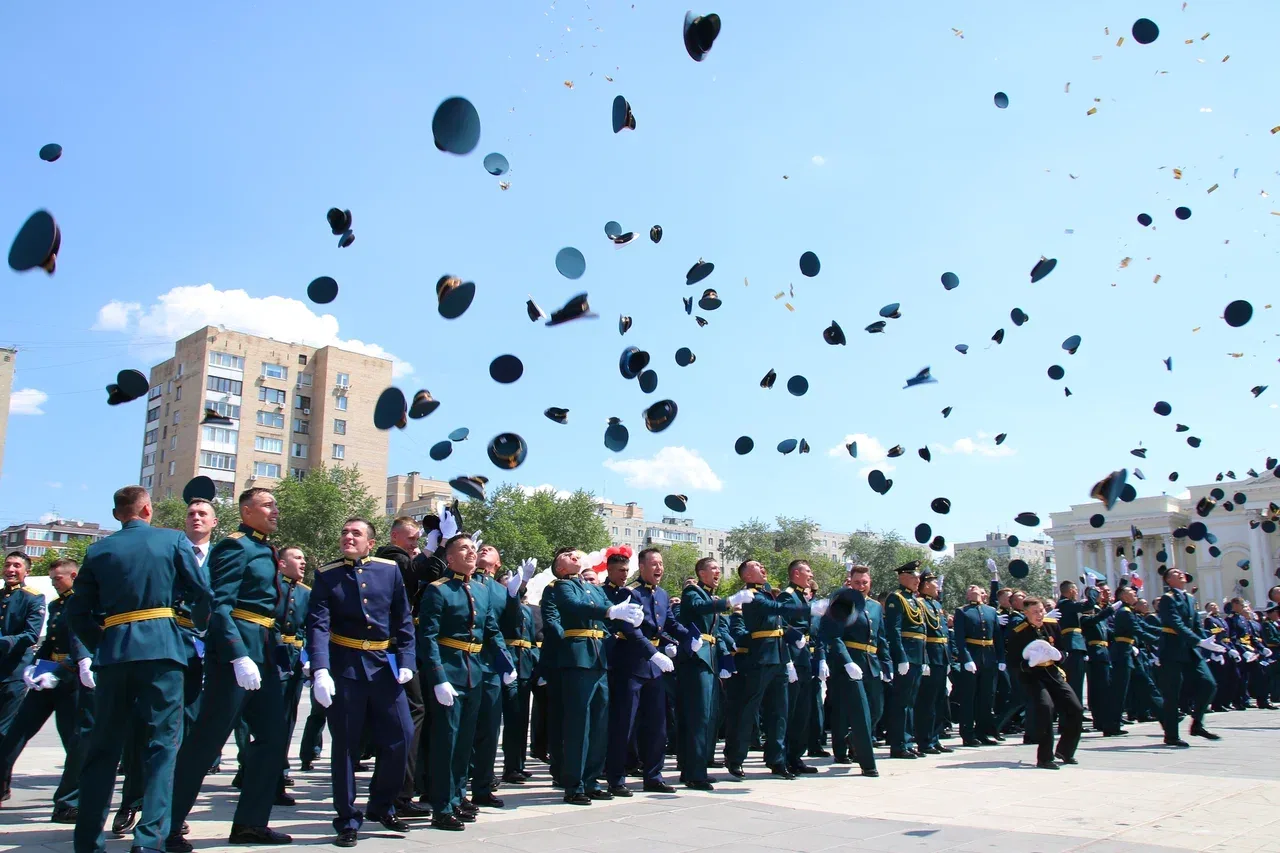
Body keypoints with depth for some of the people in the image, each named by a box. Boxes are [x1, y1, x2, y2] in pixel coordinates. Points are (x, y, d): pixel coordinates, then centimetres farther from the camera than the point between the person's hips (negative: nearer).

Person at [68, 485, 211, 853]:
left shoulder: (98, 551, 12)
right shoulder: (173, 540, 4)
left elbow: (77, 612, 10)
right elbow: (203, 592, 1)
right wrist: (200, 629, 19)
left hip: (112, 653, 3)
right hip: (162, 647, -3)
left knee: (103, 745, 12)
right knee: (162, 742, 1)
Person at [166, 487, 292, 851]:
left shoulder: (265, 549, 17)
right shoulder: (235, 546, -10)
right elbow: (219, 605, -18)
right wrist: (239, 657, -25)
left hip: (263, 655, 9)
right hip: (235, 652, -9)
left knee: (273, 737, 9)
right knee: (206, 741, -3)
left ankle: (251, 823, 18)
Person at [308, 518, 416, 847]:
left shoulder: (390, 570, 3)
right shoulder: (326, 575, -2)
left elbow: (404, 620, 5)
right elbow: (318, 624, -11)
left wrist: (406, 661, -4)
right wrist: (320, 670, -22)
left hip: (385, 665, 2)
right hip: (344, 667, -2)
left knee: (400, 736, 2)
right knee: (346, 744, 4)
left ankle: (382, 805, 24)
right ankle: (348, 819, 18)